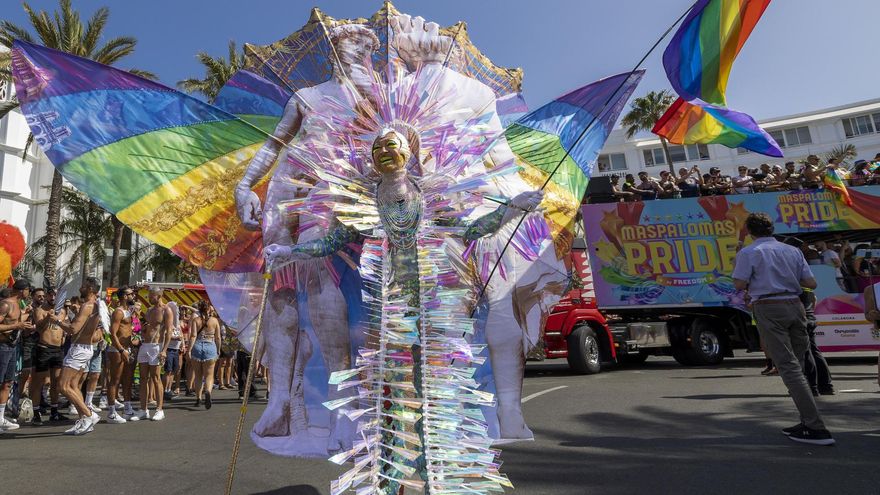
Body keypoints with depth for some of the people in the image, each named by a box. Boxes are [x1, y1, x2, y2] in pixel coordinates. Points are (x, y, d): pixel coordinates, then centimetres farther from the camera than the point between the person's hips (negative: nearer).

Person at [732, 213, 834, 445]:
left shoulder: (749, 252, -2)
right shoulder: (792, 251, 13)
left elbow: (740, 285, -9)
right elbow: (811, 283, 10)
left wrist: (737, 268, 9)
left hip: (769, 308, -6)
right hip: (794, 305, 6)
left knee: (788, 366, -5)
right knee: (797, 364, 15)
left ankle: (816, 428, -7)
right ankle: (808, 422, 20)